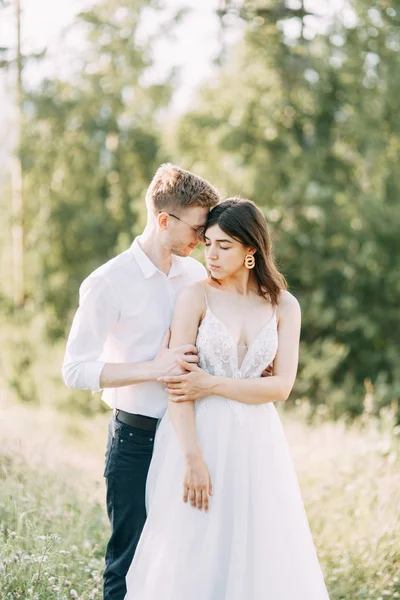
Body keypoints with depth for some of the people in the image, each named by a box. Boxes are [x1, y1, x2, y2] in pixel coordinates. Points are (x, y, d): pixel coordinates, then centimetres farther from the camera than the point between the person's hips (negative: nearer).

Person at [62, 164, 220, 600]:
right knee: (131, 564, 3)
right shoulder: (109, 283, -9)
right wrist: (155, 368, -20)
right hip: (137, 439, -5)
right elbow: (75, 370, -14)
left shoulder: (197, 276, 8)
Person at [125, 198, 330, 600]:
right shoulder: (195, 297, -5)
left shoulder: (284, 306, 3)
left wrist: (212, 385, -12)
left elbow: (282, 386, -3)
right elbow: (177, 383, -11)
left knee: (257, 554, 7)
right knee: (191, 556, 3)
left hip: (256, 441, 2)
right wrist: (192, 459, -18)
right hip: (199, 435, -2)